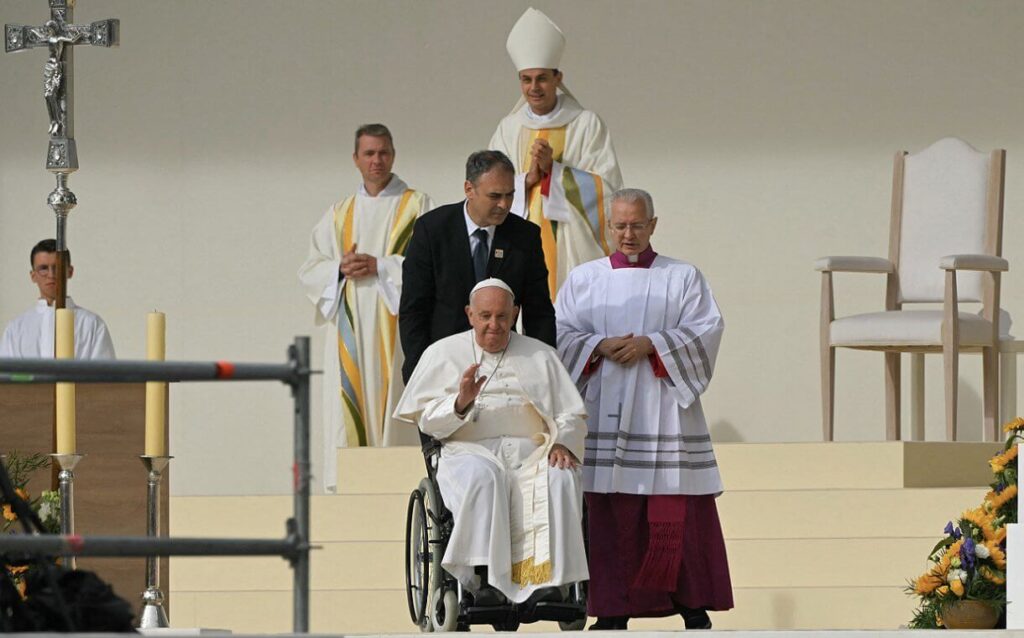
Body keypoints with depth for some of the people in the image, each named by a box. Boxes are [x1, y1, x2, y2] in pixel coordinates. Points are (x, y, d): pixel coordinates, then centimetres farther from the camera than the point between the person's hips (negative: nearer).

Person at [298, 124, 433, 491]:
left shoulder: (416, 206, 8)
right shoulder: (338, 216, 19)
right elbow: (309, 273, 13)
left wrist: (379, 266, -12)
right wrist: (340, 268, -7)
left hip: (394, 328, -4)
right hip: (350, 334, 4)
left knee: (391, 403, -11)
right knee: (349, 409, -4)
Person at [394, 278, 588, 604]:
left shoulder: (540, 355, 18)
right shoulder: (444, 353, 15)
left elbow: (571, 417, 15)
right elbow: (426, 418, 8)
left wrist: (561, 443, -8)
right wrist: (460, 403, -13)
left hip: (532, 453, 2)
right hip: (471, 452, -2)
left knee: (561, 479, -32)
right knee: (482, 478, -38)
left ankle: (546, 578, -35)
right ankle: (481, 576, -41)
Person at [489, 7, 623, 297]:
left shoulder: (586, 125, 2)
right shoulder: (509, 129, 11)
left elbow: (607, 187, -4)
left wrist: (553, 169, -13)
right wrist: (528, 179, -11)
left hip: (572, 251, -2)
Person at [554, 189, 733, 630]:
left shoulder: (683, 277, 10)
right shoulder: (584, 279, 14)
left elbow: (706, 329, -1)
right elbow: (560, 333, 7)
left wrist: (651, 344, -13)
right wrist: (601, 346, -11)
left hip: (662, 407, -1)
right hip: (604, 410, 1)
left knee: (676, 512, -6)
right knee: (609, 515, -2)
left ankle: (694, 609, -2)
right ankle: (612, 612, 0)